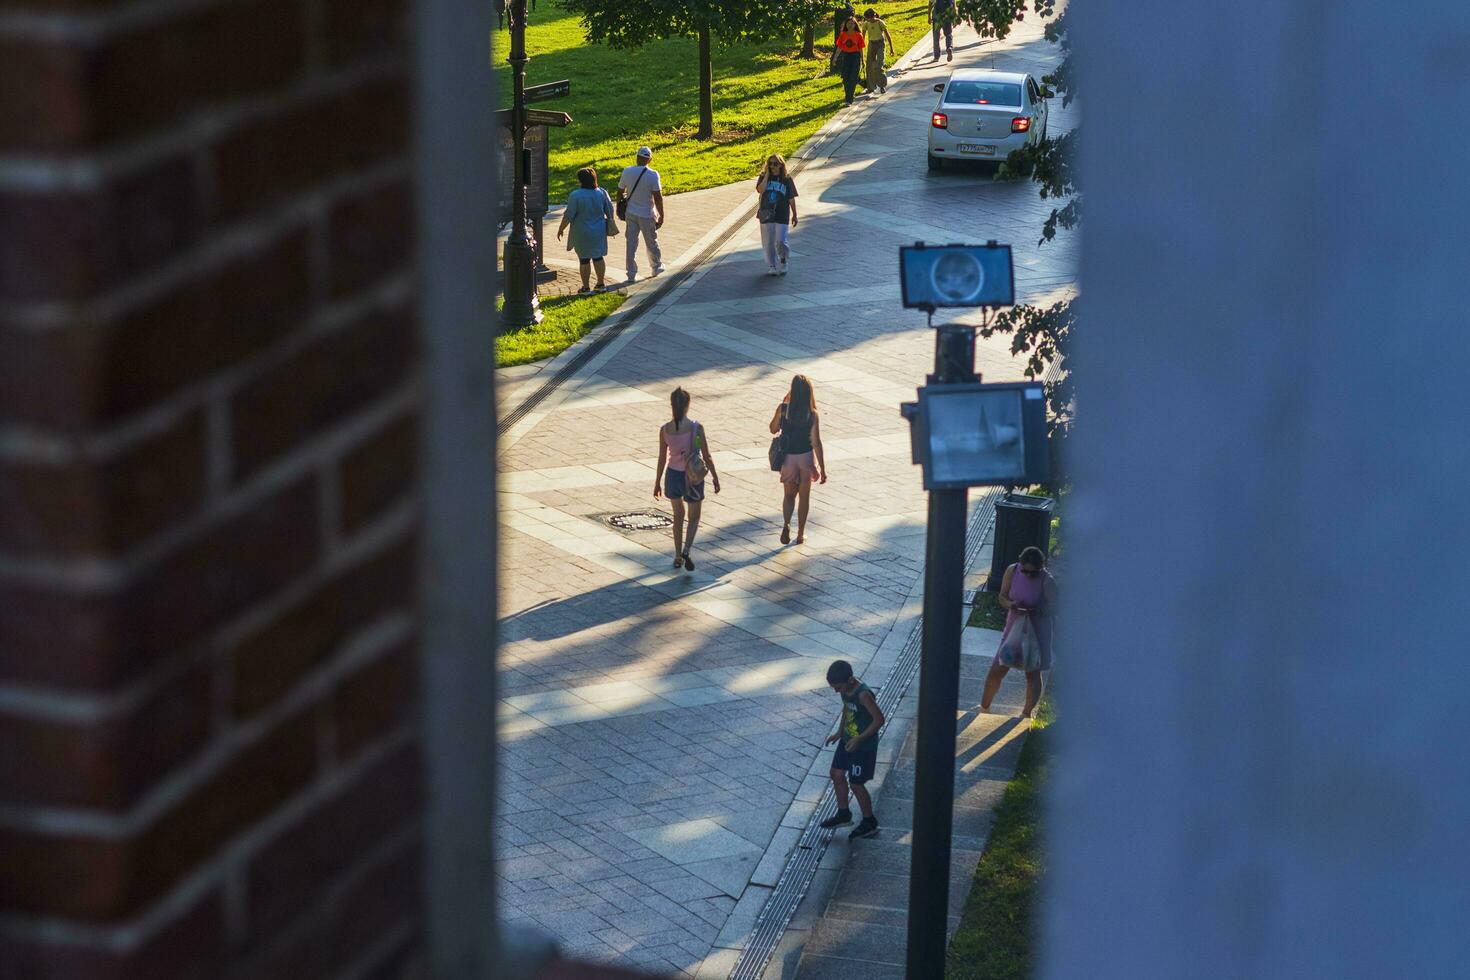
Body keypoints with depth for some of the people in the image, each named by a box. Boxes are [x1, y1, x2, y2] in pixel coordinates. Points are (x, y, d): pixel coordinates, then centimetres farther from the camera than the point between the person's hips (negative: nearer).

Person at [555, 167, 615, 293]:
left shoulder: (575, 195, -17)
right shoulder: (602, 193, -3)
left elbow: (568, 215, -15)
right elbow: (610, 211, 6)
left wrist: (561, 229, -3)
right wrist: (610, 225, 21)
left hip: (582, 233, -4)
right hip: (599, 232, 4)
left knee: (584, 259, 4)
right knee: (598, 257, 16)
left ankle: (586, 287, 9)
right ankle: (601, 284, 20)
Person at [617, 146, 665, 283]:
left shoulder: (627, 172, -7)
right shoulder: (652, 175, -17)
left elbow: (620, 192, 3)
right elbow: (658, 197, -15)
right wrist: (661, 216, -6)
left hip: (631, 213, 3)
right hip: (647, 215, -3)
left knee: (631, 244, 9)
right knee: (652, 243, 16)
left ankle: (631, 274, 12)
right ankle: (657, 267, 33)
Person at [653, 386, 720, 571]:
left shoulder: (665, 430, -11)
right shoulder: (696, 428, -17)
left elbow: (662, 459, -3)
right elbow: (707, 457, -10)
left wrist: (657, 483, 9)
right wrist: (715, 478, 3)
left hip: (673, 476, 2)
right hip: (693, 478, -2)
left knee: (678, 515, 22)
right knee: (694, 517, 16)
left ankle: (678, 557, 28)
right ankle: (686, 550, -7)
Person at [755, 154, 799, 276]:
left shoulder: (787, 179, -1)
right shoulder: (763, 177, 2)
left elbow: (791, 199, 4)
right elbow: (760, 190, -17)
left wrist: (794, 215, 6)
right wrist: (767, 175, -13)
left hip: (782, 216, -2)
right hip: (766, 215, 2)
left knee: (780, 242, -8)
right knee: (768, 243, 5)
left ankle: (784, 260, 20)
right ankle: (771, 267, 19)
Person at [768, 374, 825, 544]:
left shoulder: (783, 409, -12)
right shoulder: (812, 414, -14)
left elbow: (773, 429, 6)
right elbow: (816, 443, -13)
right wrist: (822, 469, -7)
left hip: (788, 458, 1)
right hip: (806, 457, -1)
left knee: (789, 495, 16)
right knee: (804, 496, 16)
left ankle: (786, 524, -10)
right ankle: (800, 533, 23)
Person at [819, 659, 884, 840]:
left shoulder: (863, 695, -30)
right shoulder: (845, 689, -5)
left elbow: (879, 719, -27)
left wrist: (859, 739, -28)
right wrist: (839, 733, 9)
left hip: (864, 746, -8)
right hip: (848, 740, 9)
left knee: (856, 784, 4)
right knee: (837, 774, 16)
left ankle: (869, 823, 22)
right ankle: (843, 814, 35)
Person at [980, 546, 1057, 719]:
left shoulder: (1047, 581, -20)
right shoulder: (1012, 571, -10)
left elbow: (1053, 607, -19)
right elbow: (1002, 597, -2)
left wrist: (1034, 611, -36)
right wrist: (1010, 605, -24)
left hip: (1037, 631, -4)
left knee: (1032, 673, 5)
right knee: (996, 670, 5)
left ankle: (1026, 713, 21)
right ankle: (984, 707, 25)